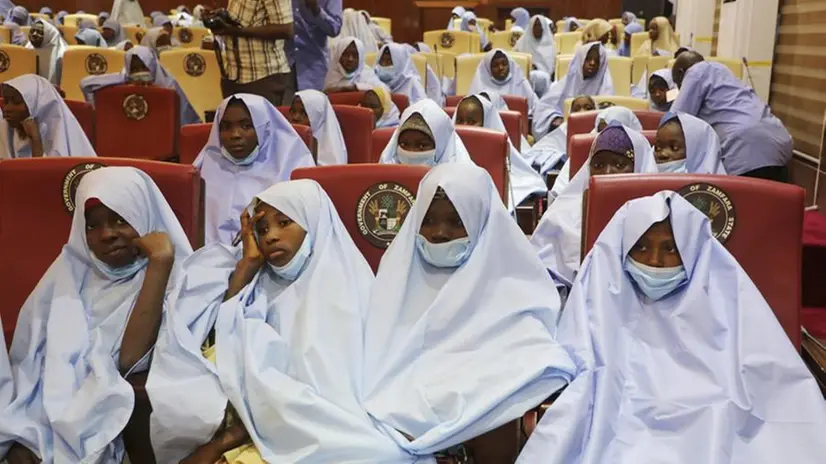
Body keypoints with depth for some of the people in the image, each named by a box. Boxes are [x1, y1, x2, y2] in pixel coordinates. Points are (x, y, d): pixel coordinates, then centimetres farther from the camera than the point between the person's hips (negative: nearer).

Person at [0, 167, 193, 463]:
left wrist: (160, 262, -19)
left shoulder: (171, 277, -4)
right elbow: (29, 349, 1)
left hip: (105, 412, -3)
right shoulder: (71, 266, 9)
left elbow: (129, 359, -17)